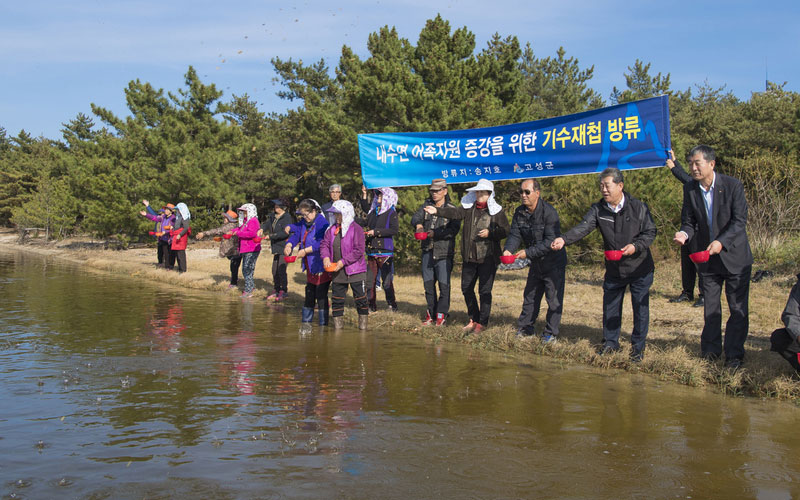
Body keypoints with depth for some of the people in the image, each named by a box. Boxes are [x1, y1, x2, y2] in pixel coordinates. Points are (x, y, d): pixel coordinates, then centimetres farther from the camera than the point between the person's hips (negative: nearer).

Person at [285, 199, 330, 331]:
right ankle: (306, 322, 24)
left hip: (321, 266, -8)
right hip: (310, 266, 9)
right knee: (309, 294, 15)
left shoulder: (322, 223, -16)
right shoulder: (304, 222, 11)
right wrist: (289, 244, -11)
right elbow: (296, 234, 9)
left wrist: (305, 250, -22)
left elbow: (321, 243, -25)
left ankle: (323, 325, 3)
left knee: (321, 295, -5)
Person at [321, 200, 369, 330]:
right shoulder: (332, 229, 8)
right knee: (337, 299, 9)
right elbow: (324, 244, 9)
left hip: (355, 271, -5)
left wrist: (344, 261, -19)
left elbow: (359, 251, -16)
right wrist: (325, 257, -11)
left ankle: (363, 323, 12)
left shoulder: (356, 229, -11)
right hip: (337, 272, 5)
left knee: (360, 298, 1)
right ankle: (337, 324, 18)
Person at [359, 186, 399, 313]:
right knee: (370, 280, 5)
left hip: (385, 251, -6)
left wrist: (376, 232, -14)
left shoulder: (391, 213, -4)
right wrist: (364, 195, 27)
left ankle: (392, 305, 7)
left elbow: (394, 230, -15)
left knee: (387, 280, -5)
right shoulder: (373, 211, 15)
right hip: (372, 250, 6)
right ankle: (371, 305, 12)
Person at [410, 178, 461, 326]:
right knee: (428, 284, 9)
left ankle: (442, 314, 6)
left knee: (444, 284, -5)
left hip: (444, 252, -5)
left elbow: (453, 230, -13)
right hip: (427, 251, 5)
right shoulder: (427, 205, 11)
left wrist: (435, 233, -23)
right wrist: (418, 224, -23)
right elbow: (415, 217, 0)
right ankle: (431, 314, 20)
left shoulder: (452, 209, -3)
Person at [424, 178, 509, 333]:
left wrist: (490, 233, -17)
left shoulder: (496, 211, -2)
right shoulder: (469, 208, 7)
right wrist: (437, 210, -24)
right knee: (466, 288, 11)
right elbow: (454, 212, -9)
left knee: (484, 290, -2)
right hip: (469, 256, 5)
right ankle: (474, 319, 27)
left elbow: (505, 231, -1)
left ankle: (483, 322, 11)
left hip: (488, 257, -5)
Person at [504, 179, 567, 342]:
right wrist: (508, 249, -25)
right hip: (536, 263, 7)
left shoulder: (549, 212, -23)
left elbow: (551, 241, -27)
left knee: (554, 298, -2)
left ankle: (551, 333, 7)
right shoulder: (519, 212, -2)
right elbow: (515, 235, -4)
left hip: (553, 262, -7)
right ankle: (524, 328, 25)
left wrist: (528, 252, -30)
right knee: (530, 296, 14)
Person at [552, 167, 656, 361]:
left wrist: (636, 246, -23)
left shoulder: (639, 207, -11)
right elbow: (583, 227, -19)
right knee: (610, 306, 12)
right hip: (613, 269, 3)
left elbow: (650, 232, -5)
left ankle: (638, 346, 19)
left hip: (640, 267, -3)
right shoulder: (598, 209, -5)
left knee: (640, 307, 4)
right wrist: (564, 239, -36)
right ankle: (610, 342, 29)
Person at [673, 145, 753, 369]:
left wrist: (721, 242, -29)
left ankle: (734, 354, 14)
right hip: (706, 257, 4)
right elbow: (688, 221, 2)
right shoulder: (689, 190, -3)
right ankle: (710, 350, 25)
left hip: (734, 256, -3)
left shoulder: (733, 186, -15)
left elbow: (740, 221, -16)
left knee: (738, 308, 3)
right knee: (710, 307, 13)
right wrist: (684, 234, -20)